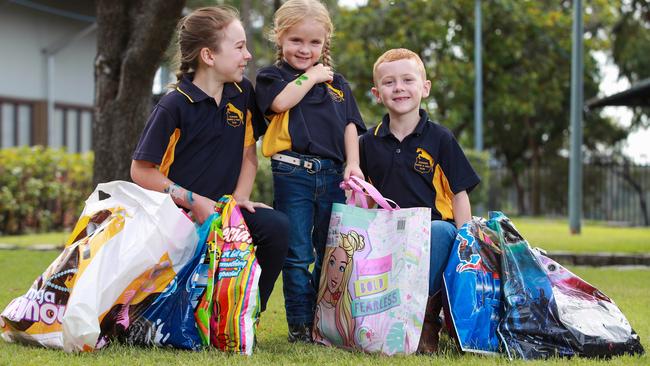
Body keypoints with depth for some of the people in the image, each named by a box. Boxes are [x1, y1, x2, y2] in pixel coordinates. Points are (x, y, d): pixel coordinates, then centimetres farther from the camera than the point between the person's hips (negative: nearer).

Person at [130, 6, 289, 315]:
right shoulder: (174, 106, -12)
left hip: (224, 209, 5)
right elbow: (141, 171, -11)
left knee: (276, 226, -22)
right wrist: (194, 202, -14)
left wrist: (240, 197, -4)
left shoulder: (242, 93, 5)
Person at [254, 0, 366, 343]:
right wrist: (311, 76, -3)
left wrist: (353, 164, -3)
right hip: (292, 173, -4)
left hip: (332, 174, 4)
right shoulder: (272, 76, 7)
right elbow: (281, 102, -15)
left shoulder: (337, 83, 18)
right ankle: (299, 324, 4)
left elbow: (350, 125, 12)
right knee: (298, 255, -2)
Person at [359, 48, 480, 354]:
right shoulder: (369, 142, 11)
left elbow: (459, 193, 1)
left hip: (436, 228, -2)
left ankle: (427, 319, -24)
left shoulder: (439, 139, 2)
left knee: (440, 231, -38)